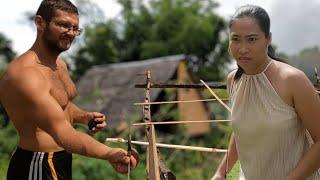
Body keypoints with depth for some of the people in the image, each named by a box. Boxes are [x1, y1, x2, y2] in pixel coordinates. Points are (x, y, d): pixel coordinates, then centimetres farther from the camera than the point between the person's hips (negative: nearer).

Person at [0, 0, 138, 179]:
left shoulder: (59, 64, 6)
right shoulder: (25, 74, -26)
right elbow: (62, 134, -35)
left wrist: (84, 117, 1)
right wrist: (109, 154, -47)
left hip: (61, 161, 9)